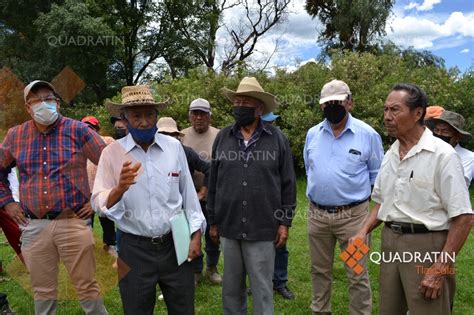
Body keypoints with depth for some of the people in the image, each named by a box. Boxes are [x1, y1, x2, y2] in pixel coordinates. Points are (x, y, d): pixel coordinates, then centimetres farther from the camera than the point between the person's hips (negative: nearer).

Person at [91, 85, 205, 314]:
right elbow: (99, 204, -11)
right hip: (135, 250, -1)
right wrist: (120, 188, -30)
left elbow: (188, 192, 4)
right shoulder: (112, 153, -7)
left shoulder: (174, 146, -1)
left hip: (175, 244, 2)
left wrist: (196, 235, 3)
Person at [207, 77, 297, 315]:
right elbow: (213, 183, 8)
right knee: (231, 287, 17)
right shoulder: (222, 138, 3)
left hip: (263, 228, -2)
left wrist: (284, 222, -3)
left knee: (262, 288, 9)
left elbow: (288, 184, 0)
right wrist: (213, 221, 8)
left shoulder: (277, 139, -3)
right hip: (228, 227, 3)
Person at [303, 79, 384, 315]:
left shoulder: (367, 134, -6)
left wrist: (356, 189, 1)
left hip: (352, 215, -4)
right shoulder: (313, 134, 5)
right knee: (319, 270, 18)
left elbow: (377, 173, 3)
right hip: (316, 214, 4)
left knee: (357, 275, 6)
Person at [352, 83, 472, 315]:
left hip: (426, 245, -6)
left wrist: (440, 269, -18)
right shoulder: (390, 154, 7)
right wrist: (364, 231, 2)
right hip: (389, 242, 7)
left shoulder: (442, 154, -14)